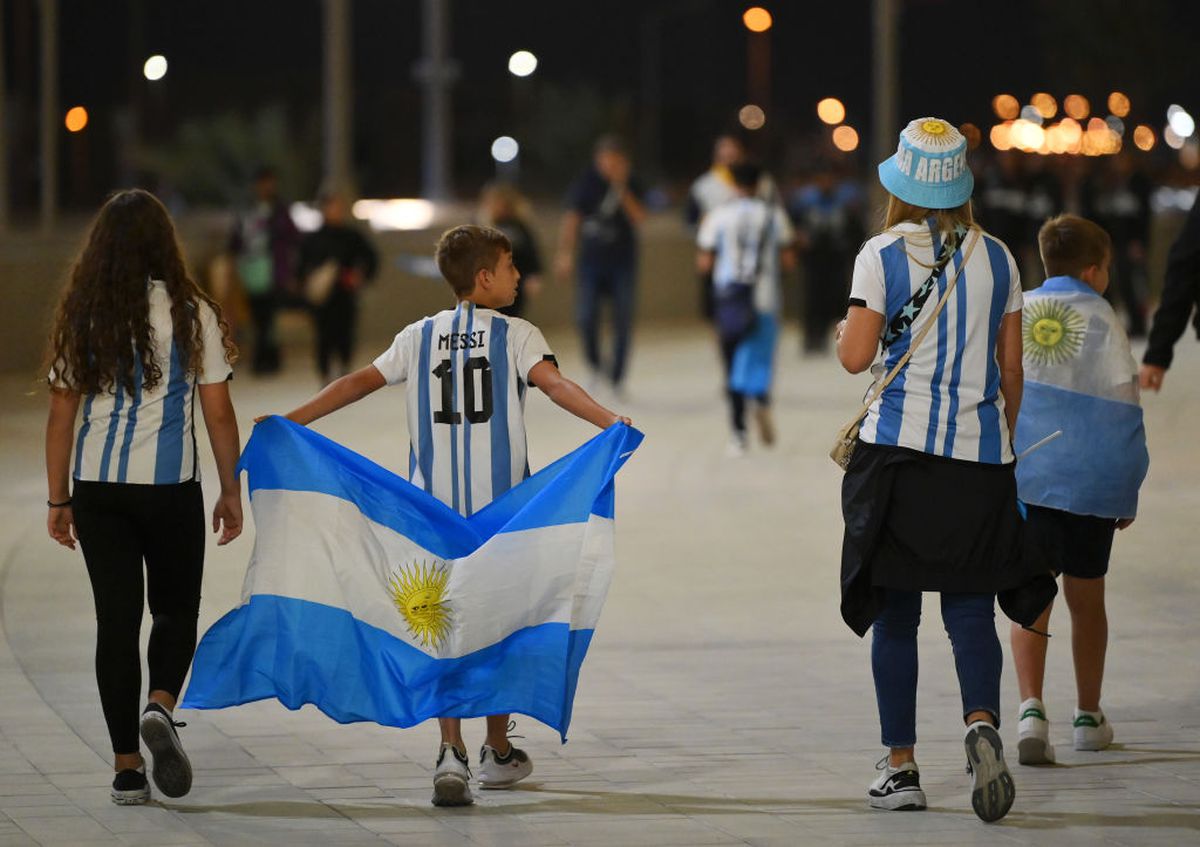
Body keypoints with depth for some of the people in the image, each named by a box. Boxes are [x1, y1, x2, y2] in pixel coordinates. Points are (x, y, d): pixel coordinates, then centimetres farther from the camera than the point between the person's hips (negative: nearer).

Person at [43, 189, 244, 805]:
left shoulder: (81, 316, 1)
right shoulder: (191, 314, -5)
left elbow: (61, 415, 3)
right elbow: (219, 415, -3)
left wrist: (58, 500, 10)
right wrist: (231, 492, 6)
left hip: (97, 485, 2)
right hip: (170, 485, -2)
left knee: (116, 618, 6)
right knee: (175, 610, 15)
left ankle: (126, 767, 5)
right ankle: (160, 705, -13)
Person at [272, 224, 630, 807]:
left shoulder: (420, 337, 8)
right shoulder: (516, 336, -2)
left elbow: (360, 382, 6)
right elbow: (553, 383, -19)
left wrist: (288, 420, 11)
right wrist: (610, 422, -30)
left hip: (434, 507, 2)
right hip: (501, 507, -2)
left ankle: (452, 753, -16)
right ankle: (498, 754, 25)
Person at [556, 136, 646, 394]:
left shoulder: (630, 185, 0)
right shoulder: (585, 182, -1)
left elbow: (639, 218, -10)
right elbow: (571, 220, 2)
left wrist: (622, 191, -19)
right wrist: (565, 254, -3)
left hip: (622, 262, 0)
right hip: (592, 260, 0)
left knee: (623, 321, -2)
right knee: (586, 317, -9)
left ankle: (617, 377, 8)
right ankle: (595, 364, 17)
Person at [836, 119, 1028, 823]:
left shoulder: (883, 254, -4)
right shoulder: (995, 258, 5)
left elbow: (857, 356, -7)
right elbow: (1012, 369, 8)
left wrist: (843, 330, 15)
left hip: (900, 449, -2)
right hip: (981, 454, 2)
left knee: (895, 614, 6)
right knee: (971, 609, 4)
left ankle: (901, 766, 6)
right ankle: (983, 720, -23)